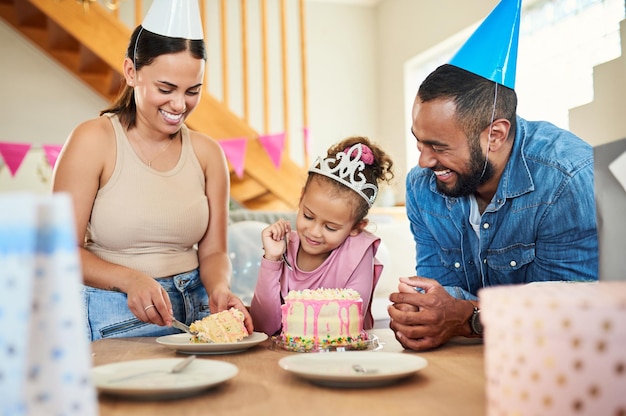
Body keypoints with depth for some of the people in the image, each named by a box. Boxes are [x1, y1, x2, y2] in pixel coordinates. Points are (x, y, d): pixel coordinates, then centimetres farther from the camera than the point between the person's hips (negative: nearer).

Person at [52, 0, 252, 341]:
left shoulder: (207, 153, 6)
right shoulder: (93, 141, -6)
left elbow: (213, 252, 8)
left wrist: (219, 288, -14)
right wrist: (131, 280, -23)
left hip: (193, 313, 3)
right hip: (113, 319, -2)